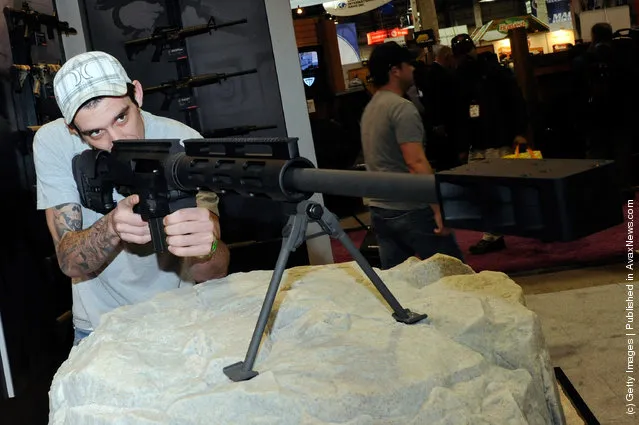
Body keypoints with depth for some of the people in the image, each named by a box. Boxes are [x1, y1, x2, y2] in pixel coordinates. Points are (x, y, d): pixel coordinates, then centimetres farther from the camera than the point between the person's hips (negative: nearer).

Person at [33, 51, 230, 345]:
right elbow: (70, 262, -15)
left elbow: (214, 272, -19)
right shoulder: (53, 143, -12)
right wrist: (112, 227, -35)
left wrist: (206, 247, -42)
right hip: (98, 327, 1)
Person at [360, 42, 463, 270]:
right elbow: (415, 162, -23)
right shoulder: (402, 107, -15)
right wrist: (438, 208, -23)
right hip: (410, 209, -9)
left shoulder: (370, 108, 12)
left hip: (379, 209, 9)